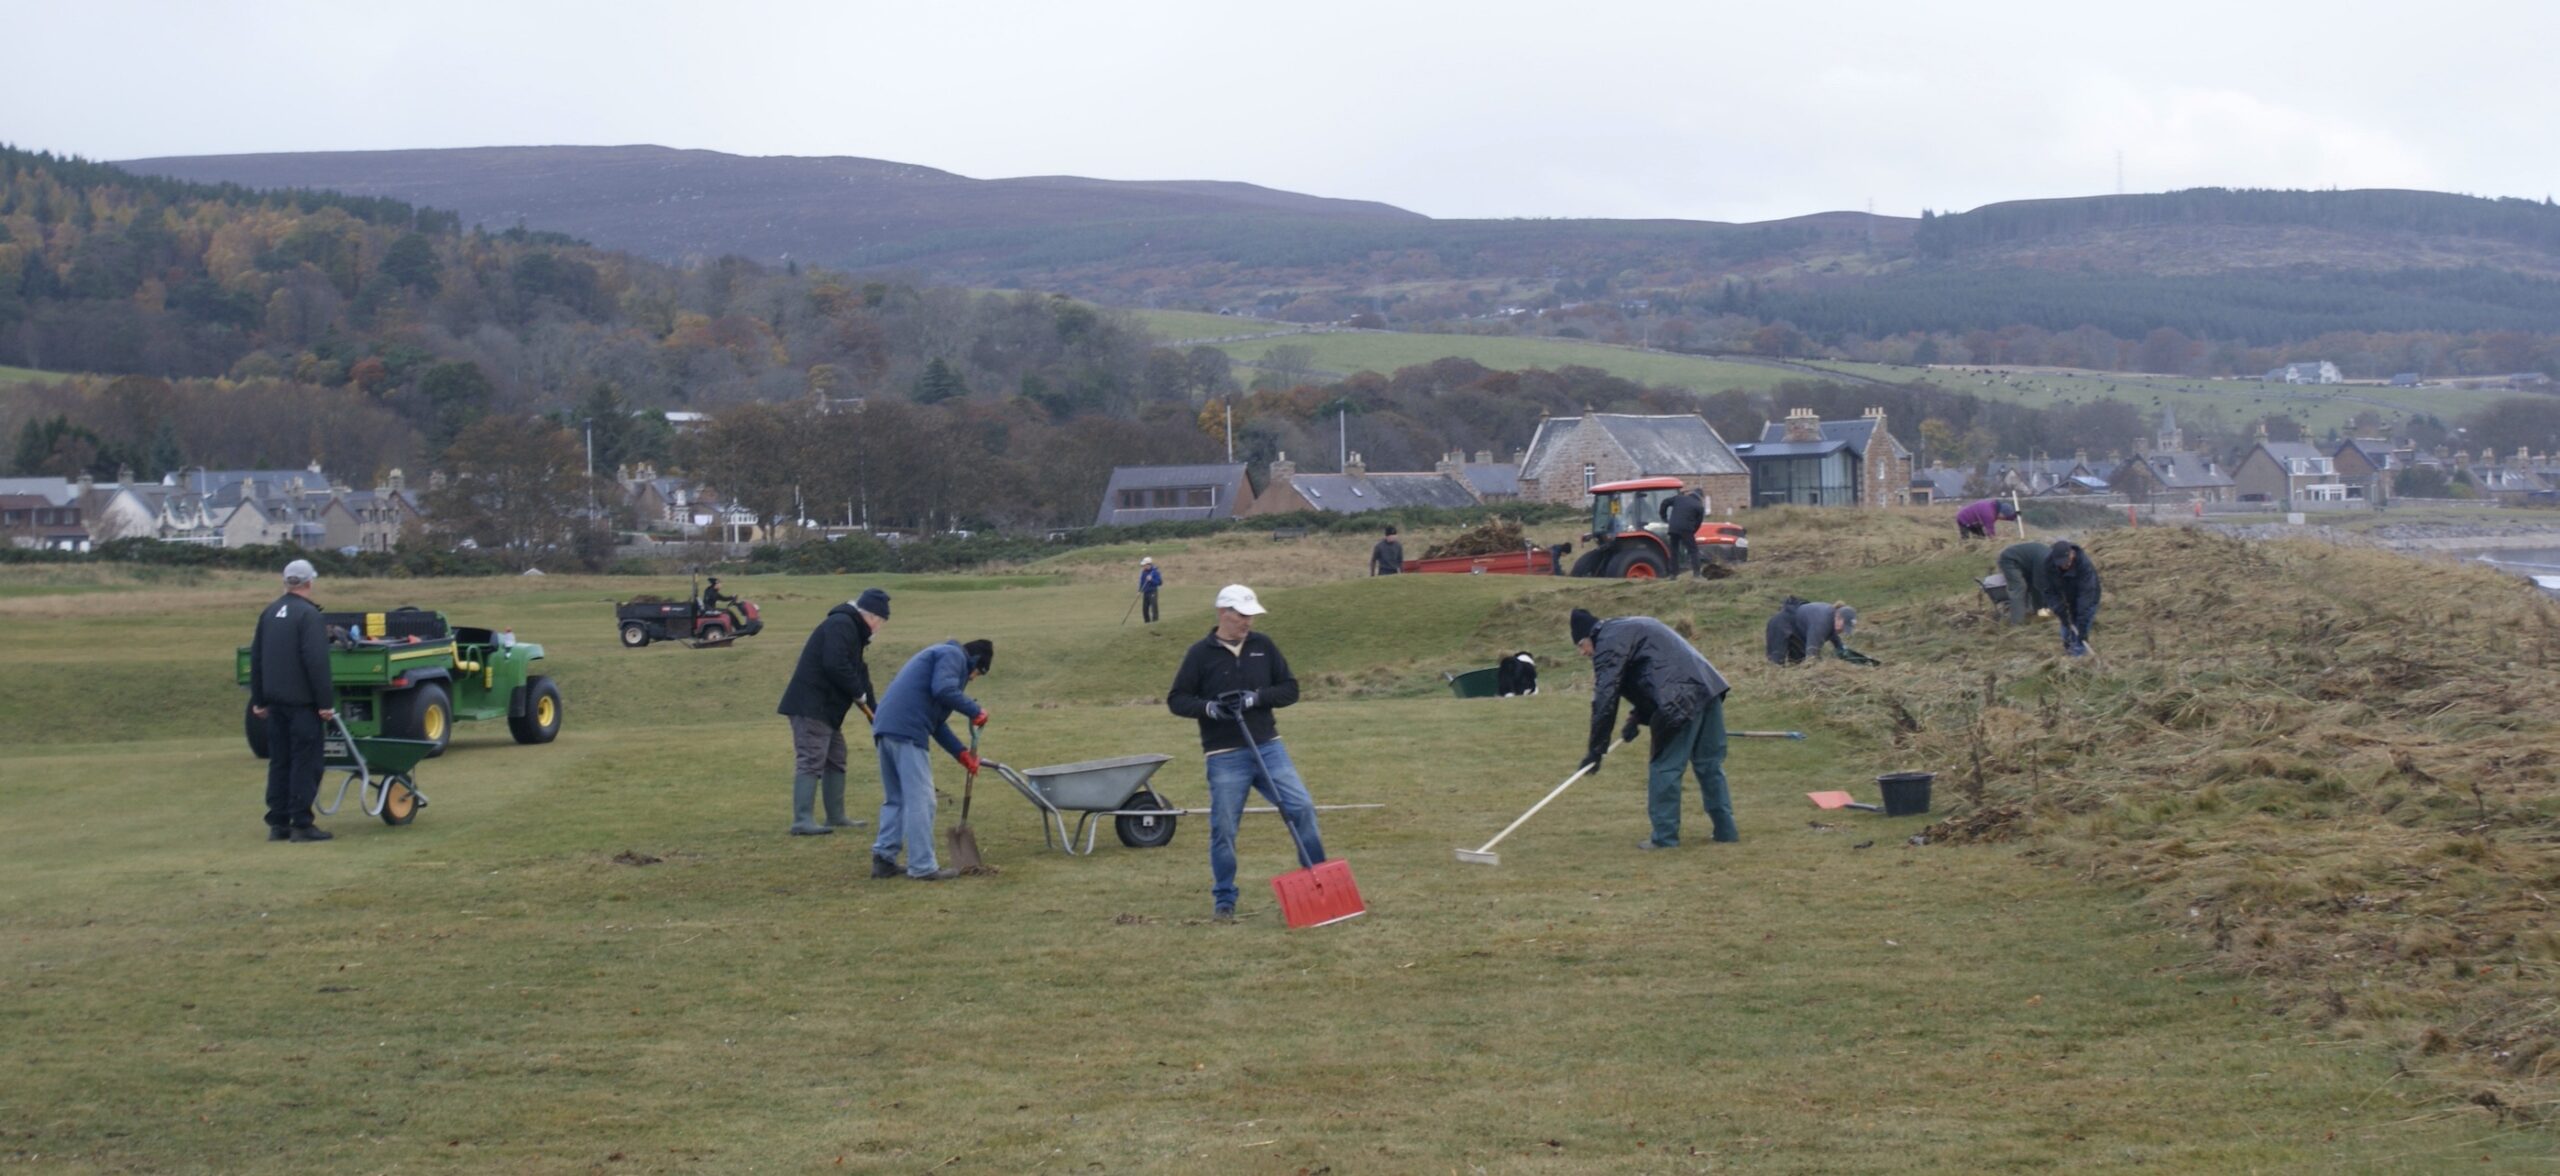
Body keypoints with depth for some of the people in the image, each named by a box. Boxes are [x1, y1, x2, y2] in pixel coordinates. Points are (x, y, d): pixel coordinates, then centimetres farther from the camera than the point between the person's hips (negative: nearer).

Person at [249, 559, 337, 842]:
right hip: (302, 702, -7)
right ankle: (301, 824, -5)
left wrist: (258, 700, 22)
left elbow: (256, 658, 17)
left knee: (279, 762, 12)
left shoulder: (269, 614, 12)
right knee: (305, 763, -4)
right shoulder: (309, 615, -13)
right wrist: (326, 702, -17)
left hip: (276, 701, 8)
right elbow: (317, 662, -19)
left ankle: (278, 824, 12)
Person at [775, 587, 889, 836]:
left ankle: (836, 817, 22)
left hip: (826, 707, 11)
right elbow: (835, 665, -26)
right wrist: (860, 693, -13)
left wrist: (876, 711, 20)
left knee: (835, 759, 16)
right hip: (811, 706, -11)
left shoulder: (851, 629, 21)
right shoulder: (841, 625, -13)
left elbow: (858, 673, 23)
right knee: (810, 761, -13)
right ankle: (801, 821, -16)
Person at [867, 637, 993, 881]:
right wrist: (975, 710, -5)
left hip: (885, 727, 10)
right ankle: (923, 867, -4)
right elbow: (944, 690, -18)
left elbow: (935, 721, 29)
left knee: (895, 798, 18)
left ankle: (883, 858, 14)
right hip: (906, 731, -10)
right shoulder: (953, 655, 3)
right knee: (920, 800, -5)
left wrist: (961, 752, 23)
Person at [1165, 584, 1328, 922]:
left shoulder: (1263, 646, 6)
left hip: (1268, 746, 3)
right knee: (1223, 829, 1)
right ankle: (1224, 900, 14)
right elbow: (1176, 700, 0)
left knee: (1302, 808, -6)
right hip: (1224, 756, -3)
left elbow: (1290, 689, 7)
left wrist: (1257, 697, -12)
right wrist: (1208, 707, -18)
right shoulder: (1201, 653, -2)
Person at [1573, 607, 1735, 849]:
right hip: (1709, 688, 9)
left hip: (1681, 701, -9)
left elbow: (1605, 698, -7)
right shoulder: (1631, 628, 29)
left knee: (1664, 767, -1)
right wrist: (1638, 718, 20)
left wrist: (1596, 749, -4)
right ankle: (1725, 829, 17)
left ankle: (1664, 836, 2)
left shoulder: (1608, 642, -1)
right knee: (1710, 765, 14)